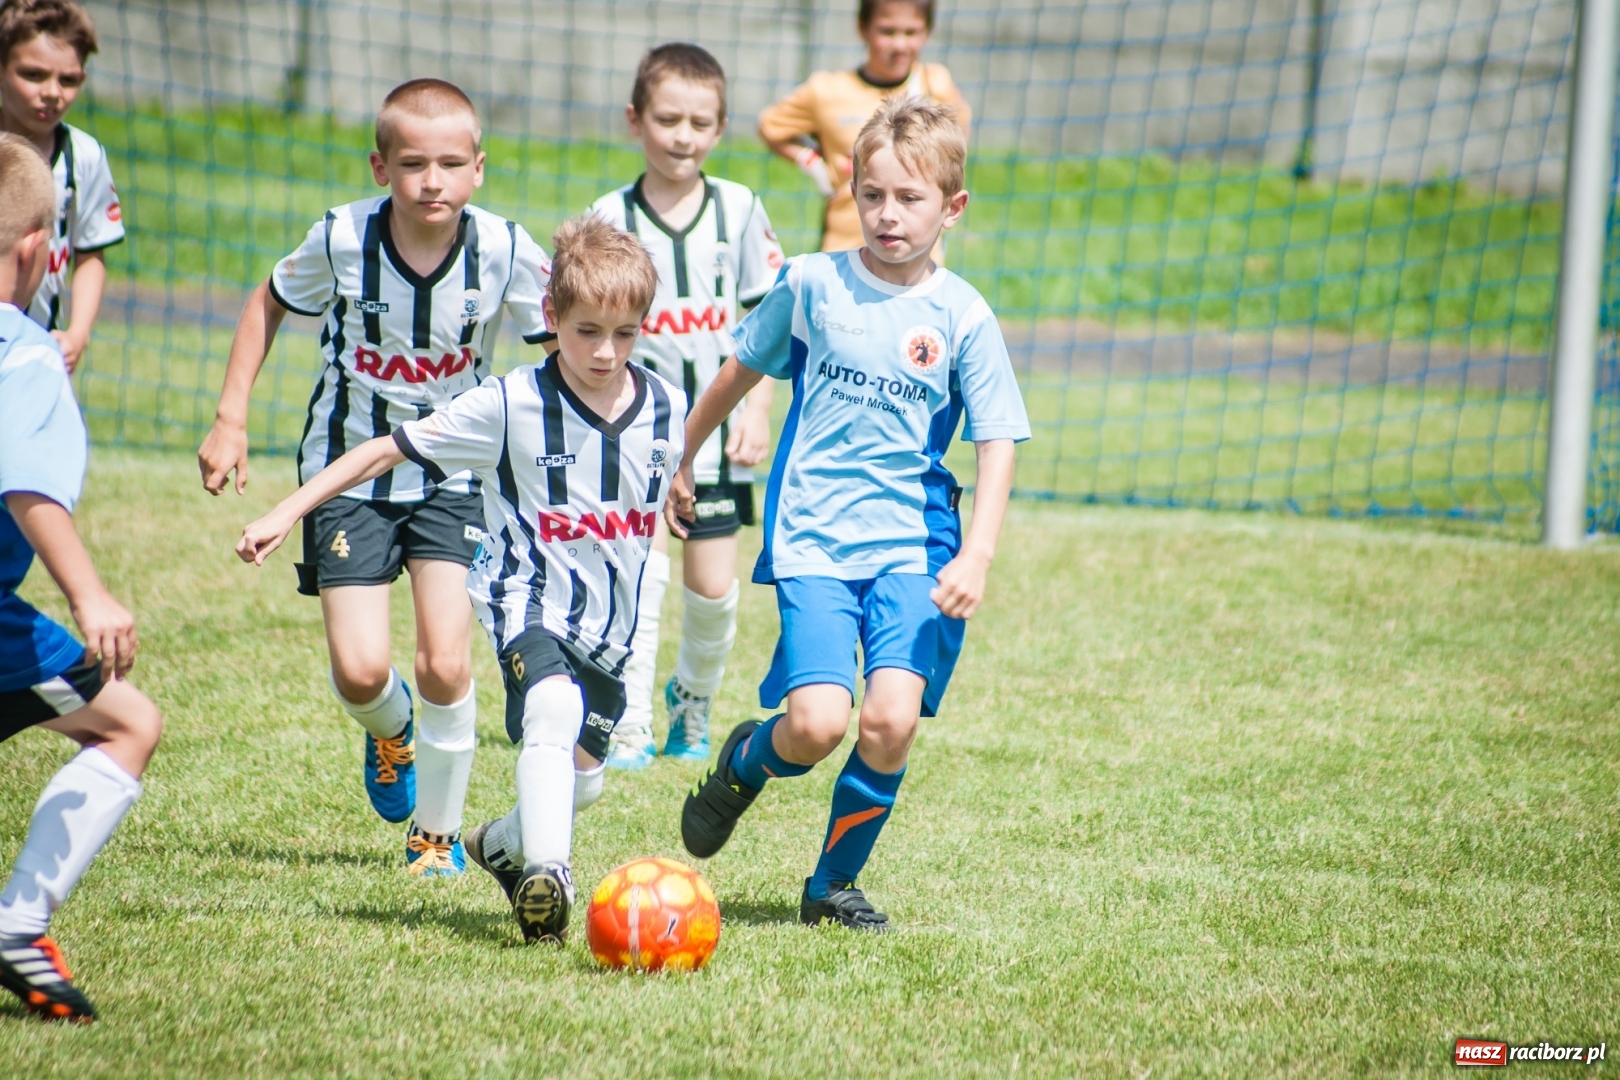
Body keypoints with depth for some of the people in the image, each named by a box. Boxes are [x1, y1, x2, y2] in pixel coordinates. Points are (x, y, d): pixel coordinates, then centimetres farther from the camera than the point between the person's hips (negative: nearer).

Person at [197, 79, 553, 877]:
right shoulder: (342, 240, -16)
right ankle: (391, 734, 30)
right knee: (359, 672, -10)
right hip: (350, 472, 0)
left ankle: (438, 832, 13)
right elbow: (269, 304, 3)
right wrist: (231, 416, -1)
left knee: (445, 665, -11)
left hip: (452, 475, 0)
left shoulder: (503, 251, -17)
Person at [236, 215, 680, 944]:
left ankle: (498, 846, 43)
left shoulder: (666, 411, -5)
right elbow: (391, 450, -9)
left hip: (610, 629, 5)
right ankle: (546, 878, -39)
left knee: (580, 780, 12)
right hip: (529, 607, -5)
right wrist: (284, 514, -11)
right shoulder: (511, 406, -14)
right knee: (555, 713, -34)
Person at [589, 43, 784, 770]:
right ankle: (628, 728, -5)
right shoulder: (611, 218, -3)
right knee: (641, 573, -12)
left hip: (716, 432, 2)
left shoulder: (740, 211, 1)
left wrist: (758, 410, -2)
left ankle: (694, 699, 31)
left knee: (713, 587, 5)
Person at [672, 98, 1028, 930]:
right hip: (813, 540, -1)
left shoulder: (962, 317, -1)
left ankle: (833, 885, 8)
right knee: (817, 724, -17)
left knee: (892, 719, -16)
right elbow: (739, 372, 17)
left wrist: (977, 556, -15)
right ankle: (745, 760, 20)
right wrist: (680, 461, 25)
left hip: (914, 546, 1)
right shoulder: (812, 285, 1)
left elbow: (996, 445, -3)